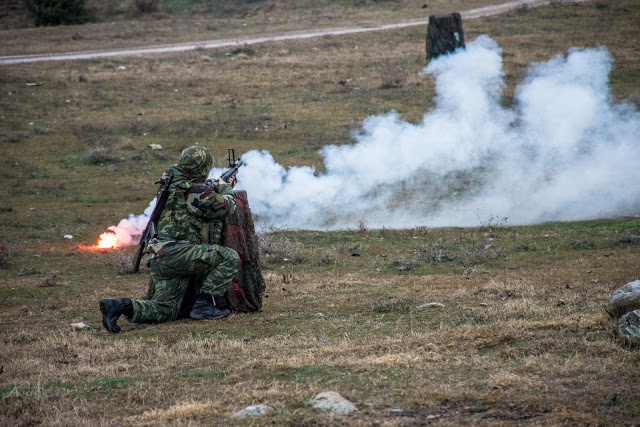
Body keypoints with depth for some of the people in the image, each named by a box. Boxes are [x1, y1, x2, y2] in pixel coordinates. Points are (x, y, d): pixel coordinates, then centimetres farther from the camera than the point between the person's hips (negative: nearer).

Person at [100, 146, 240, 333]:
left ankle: (119, 305, -5)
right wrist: (226, 189, 26)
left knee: (165, 311, 13)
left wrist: (219, 189, 42)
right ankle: (203, 304, -6)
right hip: (177, 252, -9)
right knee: (230, 258, -5)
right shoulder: (199, 191, -9)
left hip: (158, 257, 9)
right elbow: (225, 208, 6)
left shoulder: (167, 185, 17)